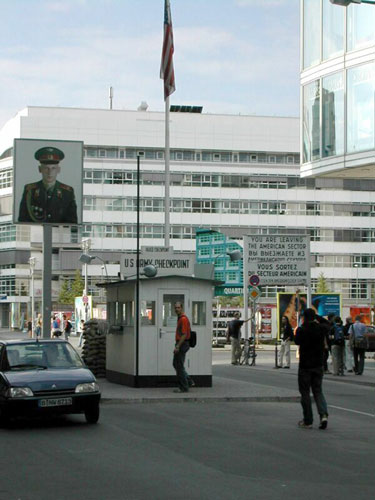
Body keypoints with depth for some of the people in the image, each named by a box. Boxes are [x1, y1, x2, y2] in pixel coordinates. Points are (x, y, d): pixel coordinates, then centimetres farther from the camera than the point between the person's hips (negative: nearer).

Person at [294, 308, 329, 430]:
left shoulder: (301, 330, -15)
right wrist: (316, 317, 17)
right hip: (318, 365, 3)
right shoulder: (321, 328, -3)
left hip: (305, 366, -3)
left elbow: (297, 341, 3)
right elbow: (326, 322, 20)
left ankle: (308, 421, 8)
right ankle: (323, 414, -10)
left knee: (305, 392, 6)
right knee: (318, 391, 12)